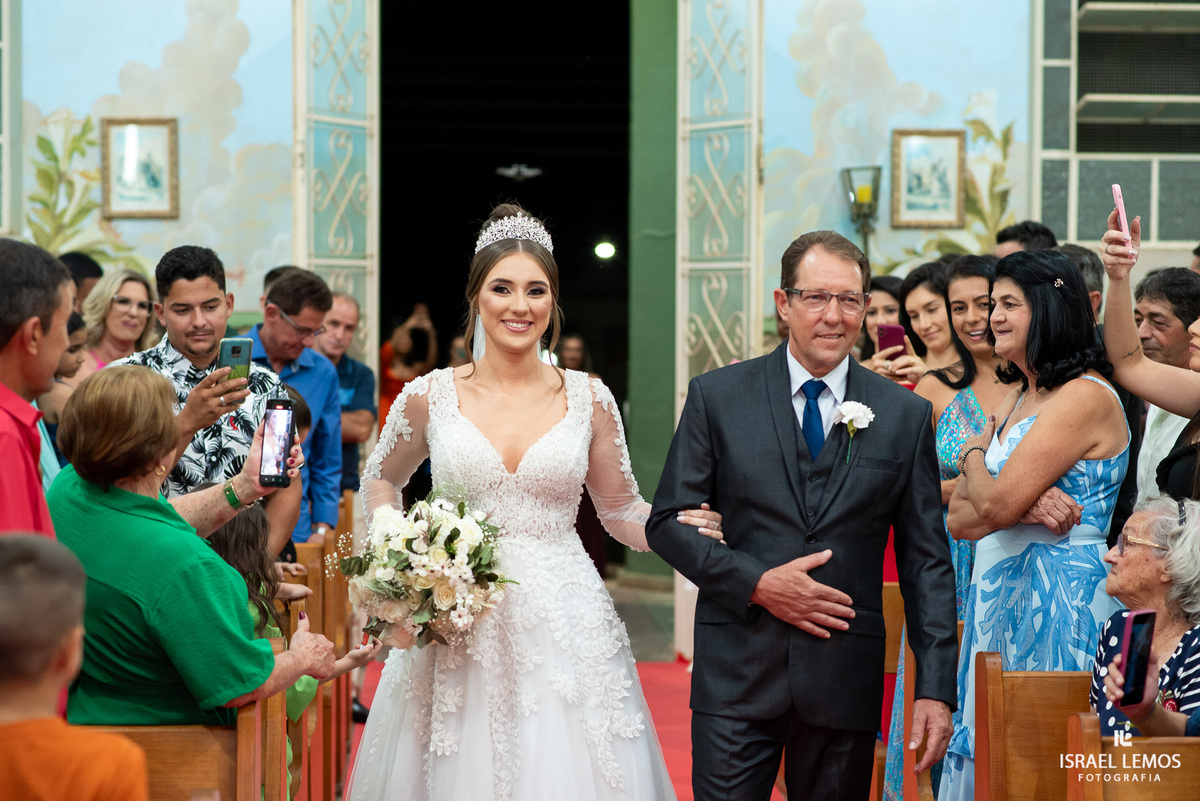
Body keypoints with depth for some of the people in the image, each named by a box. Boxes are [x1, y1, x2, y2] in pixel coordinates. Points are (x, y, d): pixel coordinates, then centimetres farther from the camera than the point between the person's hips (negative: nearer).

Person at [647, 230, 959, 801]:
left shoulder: (906, 416, 4)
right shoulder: (717, 396, 1)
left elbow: (926, 560, 4)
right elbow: (667, 522, 2)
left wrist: (935, 689, -2)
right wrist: (756, 583, -12)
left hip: (846, 679, 1)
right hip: (737, 670, -1)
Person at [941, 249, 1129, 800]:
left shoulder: (1086, 397, -14)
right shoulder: (1013, 399, 15)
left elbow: (994, 506, -19)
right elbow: (959, 518, 8)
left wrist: (975, 454, 3)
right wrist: (1024, 506, -12)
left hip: (1055, 602, -9)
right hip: (998, 592, 9)